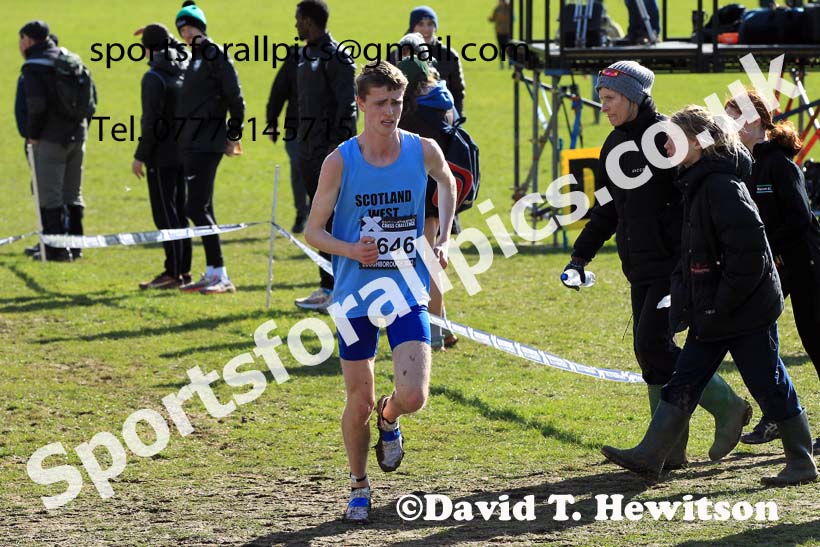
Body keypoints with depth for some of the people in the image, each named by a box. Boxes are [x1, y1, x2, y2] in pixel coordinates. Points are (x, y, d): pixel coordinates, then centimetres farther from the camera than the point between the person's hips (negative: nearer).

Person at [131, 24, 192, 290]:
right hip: (184, 152, 8)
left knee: (165, 214, -4)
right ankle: (183, 270, 18)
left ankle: (173, 273, -4)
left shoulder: (154, 78, -16)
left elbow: (151, 121, -19)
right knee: (179, 212, 14)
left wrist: (140, 156, -12)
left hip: (162, 155, -8)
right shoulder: (185, 71, 5)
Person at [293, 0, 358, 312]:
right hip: (308, 149, 9)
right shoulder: (306, 55, 16)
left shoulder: (335, 57, -12)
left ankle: (333, 290, -8)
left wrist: (337, 144, -20)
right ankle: (328, 285, 15)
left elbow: (347, 105, -16)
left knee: (333, 219, -8)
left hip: (329, 149, -9)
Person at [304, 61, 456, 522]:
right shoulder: (340, 162, -9)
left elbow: (447, 183, 20)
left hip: (408, 290, 1)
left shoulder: (424, 151, -5)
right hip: (355, 293, -1)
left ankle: (389, 419, 23)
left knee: (413, 396, -14)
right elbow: (313, 230, -2)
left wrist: (443, 240, 10)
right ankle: (360, 487, 27)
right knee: (359, 401, 4)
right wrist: (351, 250, -21)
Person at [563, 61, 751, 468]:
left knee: (652, 347, -13)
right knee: (650, 352, 5)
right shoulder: (615, 146, 12)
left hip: (674, 266, -8)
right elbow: (606, 209, 23)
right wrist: (581, 255, 18)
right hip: (641, 270, 8)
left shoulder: (667, 137, -13)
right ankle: (669, 449, 10)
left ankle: (727, 408, 3)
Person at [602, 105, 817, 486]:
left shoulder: (722, 186, -20)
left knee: (769, 386, 1)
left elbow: (749, 250, -25)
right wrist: (684, 294, 16)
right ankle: (649, 457, 7)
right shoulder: (698, 184, 12)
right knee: (683, 384, 7)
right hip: (713, 312, 10)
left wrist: (723, 304, -22)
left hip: (745, 311, -10)